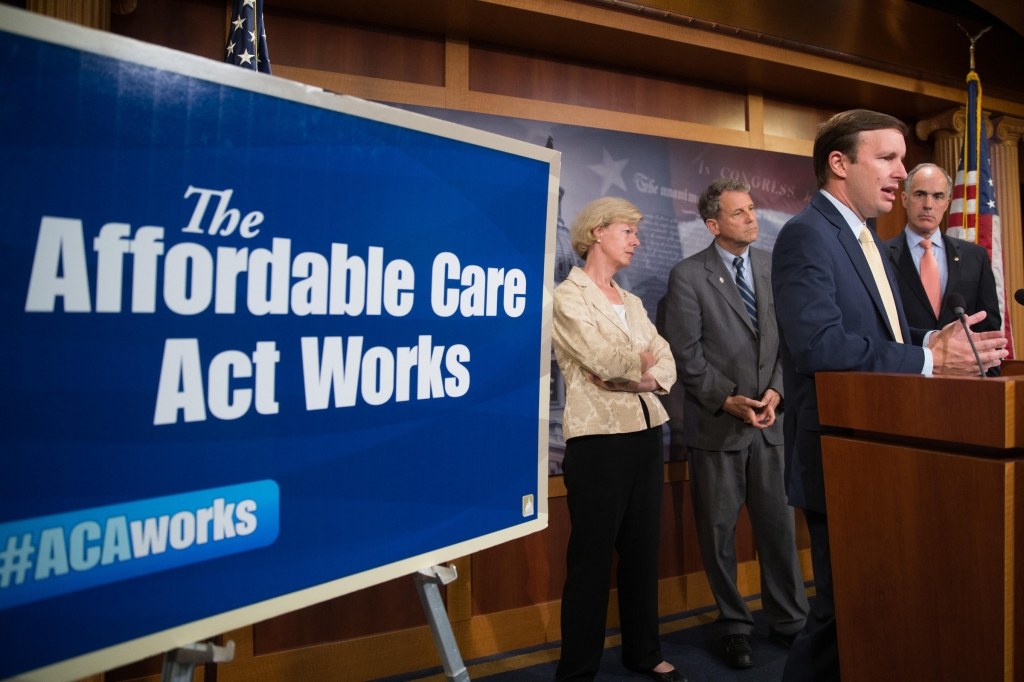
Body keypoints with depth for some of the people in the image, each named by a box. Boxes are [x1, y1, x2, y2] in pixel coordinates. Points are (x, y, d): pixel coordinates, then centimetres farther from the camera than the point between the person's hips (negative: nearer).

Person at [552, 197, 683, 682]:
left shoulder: (632, 303, 16)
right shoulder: (568, 296, -6)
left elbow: (667, 370, 7)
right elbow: (606, 360, -19)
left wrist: (624, 377, -11)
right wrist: (642, 359, 1)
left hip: (647, 434, 7)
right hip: (599, 440, -7)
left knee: (643, 549, 15)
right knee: (591, 556, 3)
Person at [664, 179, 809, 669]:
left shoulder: (774, 267, 7)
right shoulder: (688, 276, -6)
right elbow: (686, 356, -9)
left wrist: (775, 392, -6)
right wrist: (729, 401, -14)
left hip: (770, 419, 3)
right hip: (716, 424, -3)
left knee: (779, 525, 10)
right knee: (719, 532, 8)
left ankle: (788, 621, 29)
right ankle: (734, 627, 26)